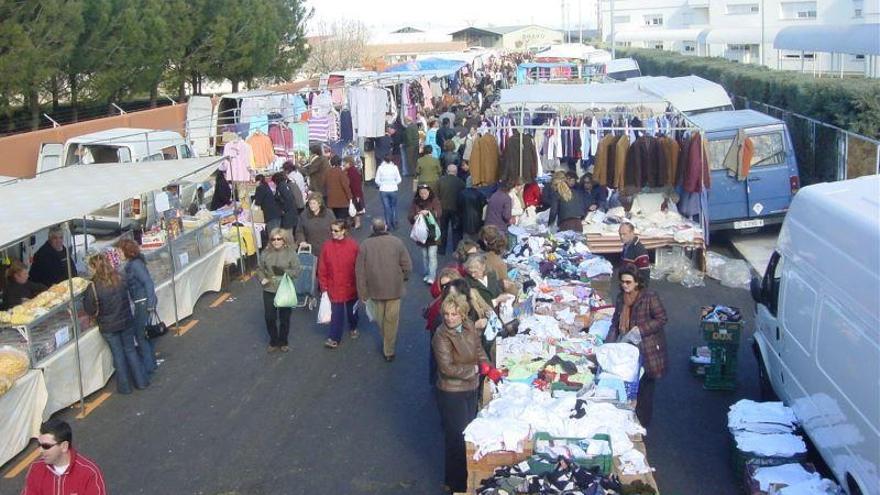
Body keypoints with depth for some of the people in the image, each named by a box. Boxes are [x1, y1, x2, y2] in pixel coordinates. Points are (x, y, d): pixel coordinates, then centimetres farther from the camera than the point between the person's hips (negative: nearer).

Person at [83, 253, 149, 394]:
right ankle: (141, 381, 22)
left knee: (118, 354, 9)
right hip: (126, 322, 3)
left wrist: (85, 299, 4)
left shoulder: (94, 287, -20)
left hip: (108, 327, -3)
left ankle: (124, 386, 18)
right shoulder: (120, 280, -7)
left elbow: (90, 310, -12)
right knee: (130, 350, 16)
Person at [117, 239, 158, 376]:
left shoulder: (135, 264, -17)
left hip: (144, 303, -9)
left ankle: (148, 368, 6)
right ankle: (151, 363, 29)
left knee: (140, 335, -2)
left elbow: (148, 283, -21)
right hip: (141, 303, 9)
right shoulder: (131, 263, 10)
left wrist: (150, 304, -23)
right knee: (144, 333, 18)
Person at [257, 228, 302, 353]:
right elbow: (260, 269, 9)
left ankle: (283, 342, 29)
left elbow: (297, 270, -8)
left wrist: (284, 272, -23)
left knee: (284, 318, 9)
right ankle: (273, 342, 26)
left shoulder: (291, 253, -7)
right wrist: (262, 279, -10)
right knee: (269, 317, 6)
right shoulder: (266, 253, 0)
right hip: (269, 291, 2)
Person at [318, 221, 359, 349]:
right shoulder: (327, 246, -10)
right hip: (334, 286, 0)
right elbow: (322, 268, -4)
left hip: (350, 286, 0)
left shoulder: (353, 245, -13)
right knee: (336, 313, 1)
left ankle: (353, 327, 45)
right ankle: (334, 338, 8)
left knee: (352, 309, 21)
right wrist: (324, 286, -3)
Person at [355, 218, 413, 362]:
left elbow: (360, 271, -5)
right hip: (394, 288, -1)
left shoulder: (365, 245, -8)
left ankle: (387, 345, 38)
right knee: (391, 320, 9)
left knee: (380, 320, 20)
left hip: (375, 289, 1)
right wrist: (402, 278, 13)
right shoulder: (397, 242, -10)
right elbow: (407, 266, -8)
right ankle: (389, 351, 17)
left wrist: (363, 293, 3)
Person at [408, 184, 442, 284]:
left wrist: (428, 212, -35)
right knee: (424, 255, 13)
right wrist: (414, 217, -26)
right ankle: (427, 274, 26)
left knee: (432, 255, -7)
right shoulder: (415, 203, 2)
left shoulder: (434, 201, -3)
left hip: (432, 232, -3)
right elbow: (410, 217, -3)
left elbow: (439, 212, -17)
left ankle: (431, 277, -7)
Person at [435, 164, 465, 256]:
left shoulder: (440, 180, -9)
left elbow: (437, 195, -6)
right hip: (456, 209, -1)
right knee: (456, 230, 13)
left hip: (443, 208, 1)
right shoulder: (460, 182, -10)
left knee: (443, 229, 16)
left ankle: (441, 249, 21)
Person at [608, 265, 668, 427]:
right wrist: (609, 345, 0)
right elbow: (615, 323, 11)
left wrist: (640, 330, -21)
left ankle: (643, 424, 17)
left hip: (648, 349, -5)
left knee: (644, 389, 3)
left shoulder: (649, 297, -15)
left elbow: (661, 319, -13)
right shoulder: (620, 298, 5)